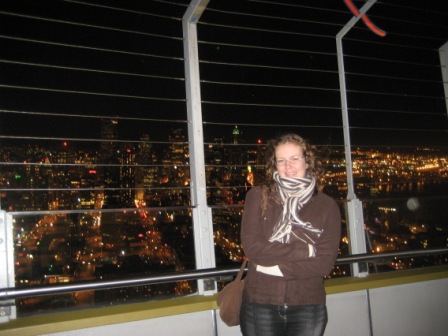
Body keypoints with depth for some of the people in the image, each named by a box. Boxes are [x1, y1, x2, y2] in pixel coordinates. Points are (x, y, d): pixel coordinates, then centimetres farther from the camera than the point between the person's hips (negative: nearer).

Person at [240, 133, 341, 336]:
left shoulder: (327, 205, -1)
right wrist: (305, 251, -13)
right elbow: (251, 247, -12)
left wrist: (278, 267, -16)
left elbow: (325, 262, -7)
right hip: (259, 305, -1)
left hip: (308, 308, 1)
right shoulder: (258, 196, -3)